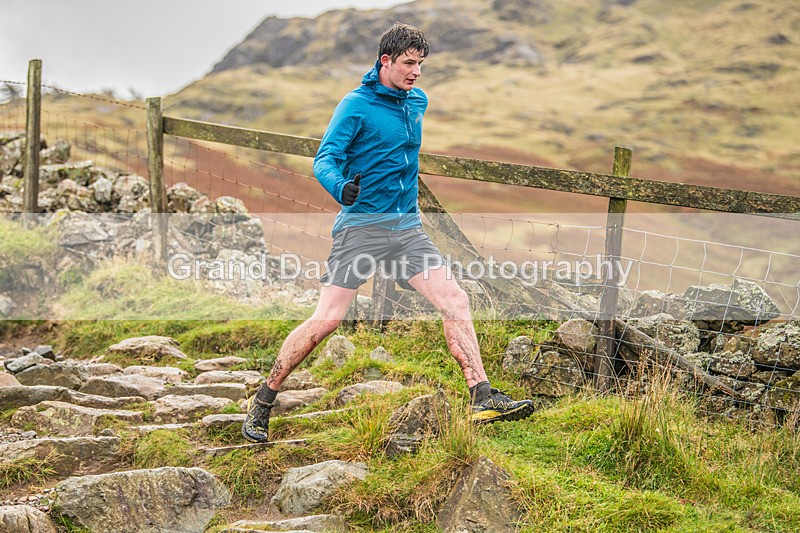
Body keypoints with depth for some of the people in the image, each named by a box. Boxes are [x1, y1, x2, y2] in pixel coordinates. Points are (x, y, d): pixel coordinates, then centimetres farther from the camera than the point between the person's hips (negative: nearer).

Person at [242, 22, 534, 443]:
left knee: (455, 302, -5)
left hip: (408, 228, 6)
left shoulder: (418, 101, 12)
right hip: (361, 226, -6)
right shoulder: (356, 105, -8)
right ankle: (261, 404, 3)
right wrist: (341, 187, -37)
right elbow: (324, 160, -18)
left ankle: (483, 400, -1)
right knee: (326, 320, -10)